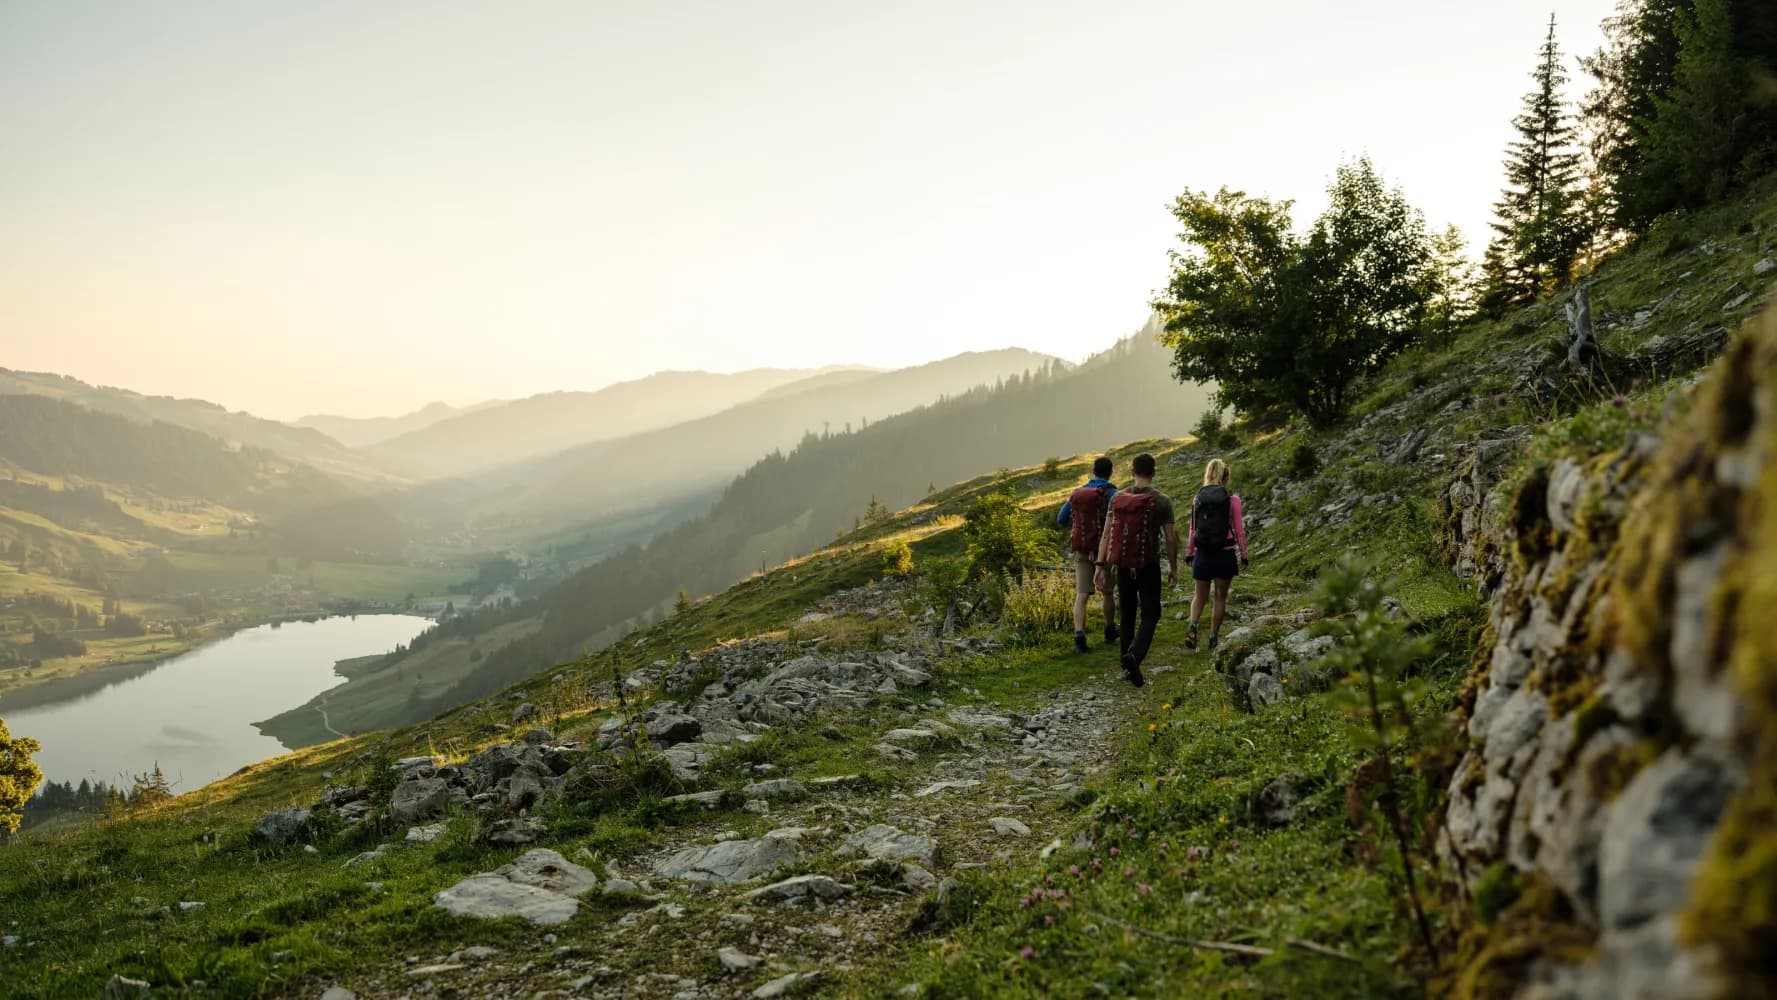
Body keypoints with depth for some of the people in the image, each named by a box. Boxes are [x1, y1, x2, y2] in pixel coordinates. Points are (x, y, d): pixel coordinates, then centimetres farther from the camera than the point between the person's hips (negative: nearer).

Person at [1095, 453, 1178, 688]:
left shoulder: (1118, 498, 0)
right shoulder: (1162, 501, -8)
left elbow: (1106, 534, -2)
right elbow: (1171, 539, -7)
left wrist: (1101, 565, 1)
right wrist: (1174, 568, 4)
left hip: (1123, 565, 3)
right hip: (1148, 566, -3)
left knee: (1127, 615, 16)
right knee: (1150, 615, 5)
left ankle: (1128, 667, 18)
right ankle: (1134, 655, -21)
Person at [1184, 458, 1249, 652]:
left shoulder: (1198, 498, 0)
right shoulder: (1232, 499, -7)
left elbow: (1193, 529, 4)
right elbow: (1239, 530, -5)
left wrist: (1189, 553, 14)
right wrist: (1244, 556, 4)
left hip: (1202, 554, 2)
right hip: (1225, 554, -2)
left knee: (1200, 595, 14)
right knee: (1220, 597, 14)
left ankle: (1193, 625, -12)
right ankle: (1213, 637, 18)